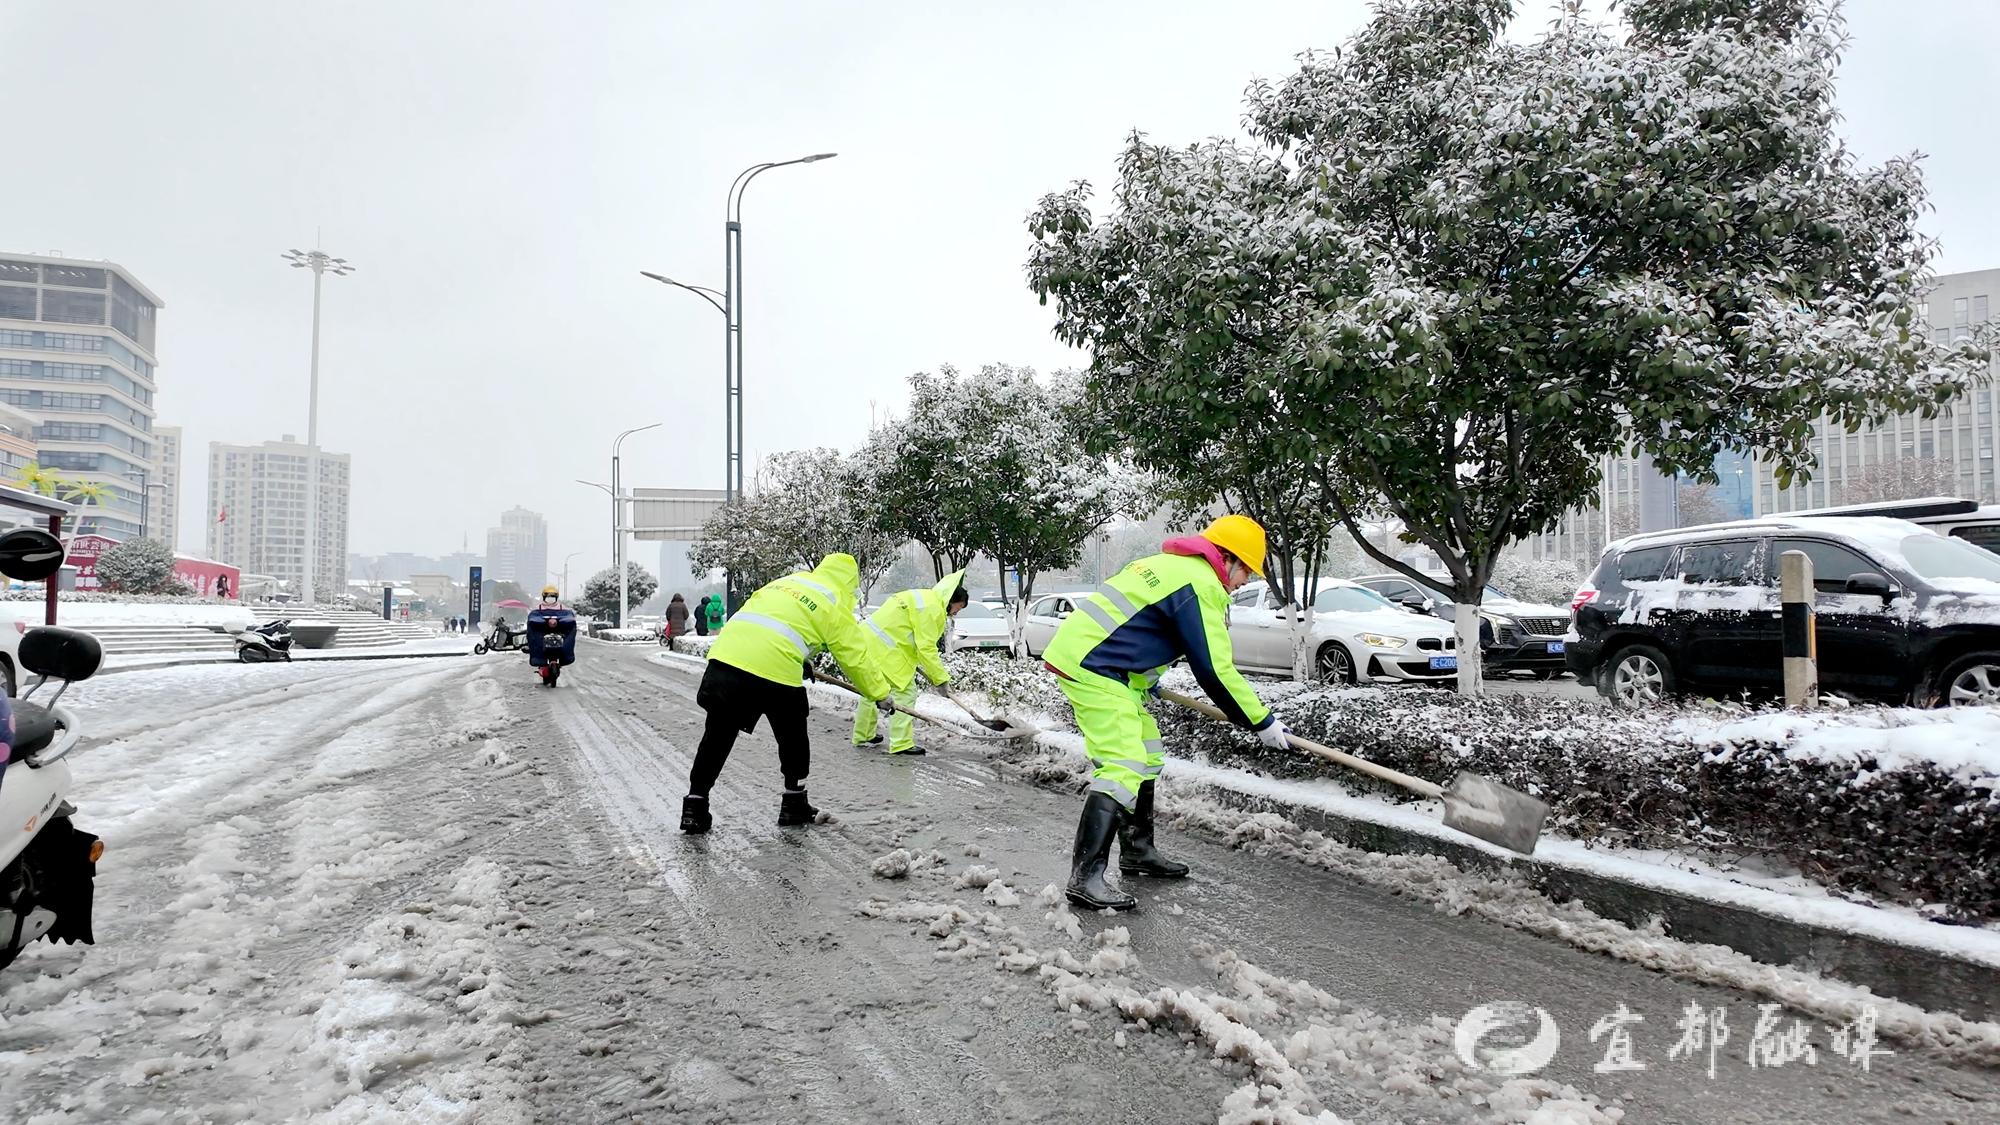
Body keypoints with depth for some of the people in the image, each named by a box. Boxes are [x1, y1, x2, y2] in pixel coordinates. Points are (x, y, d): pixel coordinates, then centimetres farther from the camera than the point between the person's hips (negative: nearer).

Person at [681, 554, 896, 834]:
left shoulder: (788, 580, 26)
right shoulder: (835, 604, 9)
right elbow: (856, 656, 9)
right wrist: (881, 694, 21)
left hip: (725, 655, 5)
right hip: (775, 672, -5)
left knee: (717, 737, 14)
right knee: (793, 739, 18)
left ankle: (695, 806, 14)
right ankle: (794, 805, 27)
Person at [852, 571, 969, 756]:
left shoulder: (923, 598, 17)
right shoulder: (931, 608, -15)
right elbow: (926, 648, -18)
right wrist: (941, 679, -12)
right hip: (884, 650, -11)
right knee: (905, 691, -6)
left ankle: (863, 736, 36)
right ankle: (902, 743, -5)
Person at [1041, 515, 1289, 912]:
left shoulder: (1170, 564, 19)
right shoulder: (1202, 584, -12)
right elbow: (1214, 671, -14)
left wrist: (1146, 681, 36)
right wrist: (1262, 721, -5)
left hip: (1078, 648, 11)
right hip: (1090, 667, -11)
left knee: (1145, 752, 19)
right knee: (1123, 767, -16)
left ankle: (1137, 850, 29)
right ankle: (1086, 877, -19)